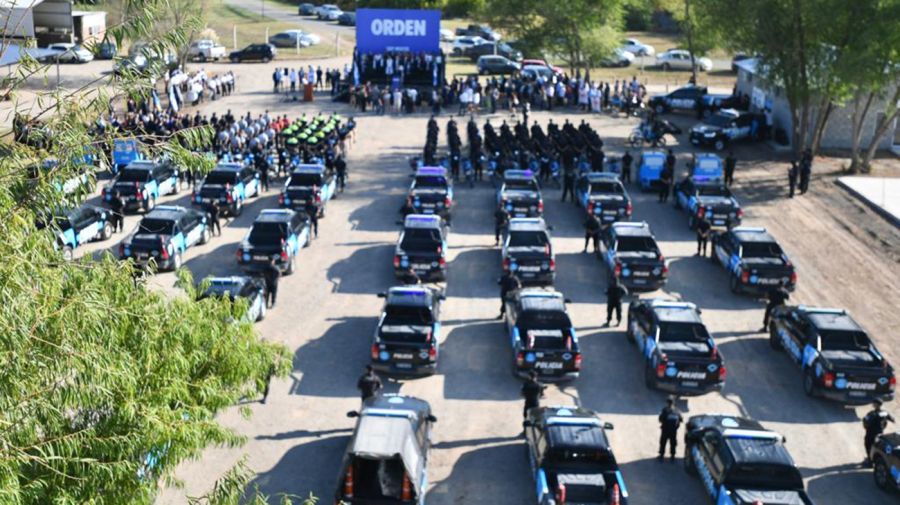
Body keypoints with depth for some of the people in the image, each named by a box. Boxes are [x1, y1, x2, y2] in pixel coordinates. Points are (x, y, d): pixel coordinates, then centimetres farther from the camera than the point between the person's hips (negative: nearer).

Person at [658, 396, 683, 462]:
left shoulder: (665, 410, -18)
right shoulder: (677, 410, -8)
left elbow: (661, 419, -17)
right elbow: (681, 419, 0)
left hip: (665, 429, -2)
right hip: (674, 430, 2)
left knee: (663, 442, 13)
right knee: (673, 443, 17)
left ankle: (661, 455, 20)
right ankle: (672, 456, 24)